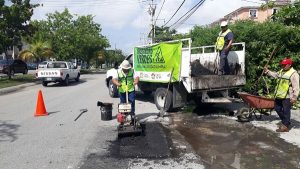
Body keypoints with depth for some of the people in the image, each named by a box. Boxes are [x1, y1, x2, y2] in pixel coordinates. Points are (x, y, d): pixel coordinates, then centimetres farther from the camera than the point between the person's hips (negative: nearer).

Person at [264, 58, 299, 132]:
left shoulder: (294, 74, -12)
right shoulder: (281, 71, 14)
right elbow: (275, 75, 33)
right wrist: (267, 71, 25)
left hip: (287, 97, -9)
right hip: (279, 95, 9)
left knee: (286, 111, -2)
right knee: (277, 108, 16)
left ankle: (285, 126, 9)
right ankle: (284, 121, 33)